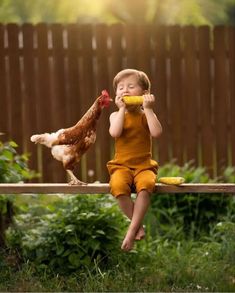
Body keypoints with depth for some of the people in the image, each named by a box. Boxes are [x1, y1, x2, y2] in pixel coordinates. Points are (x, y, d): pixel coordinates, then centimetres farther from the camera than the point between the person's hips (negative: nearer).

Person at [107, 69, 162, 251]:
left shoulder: (146, 115, 7)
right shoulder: (116, 115, 7)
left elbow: (156, 132, -15)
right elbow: (115, 133, -16)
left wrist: (148, 109, -13)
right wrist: (122, 109, -12)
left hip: (144, 165, 0)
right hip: (121, 165, 0)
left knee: (146, 185, -36)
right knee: (118, 186, -35)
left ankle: (131, 231, -30)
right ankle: (139, 226, -17)